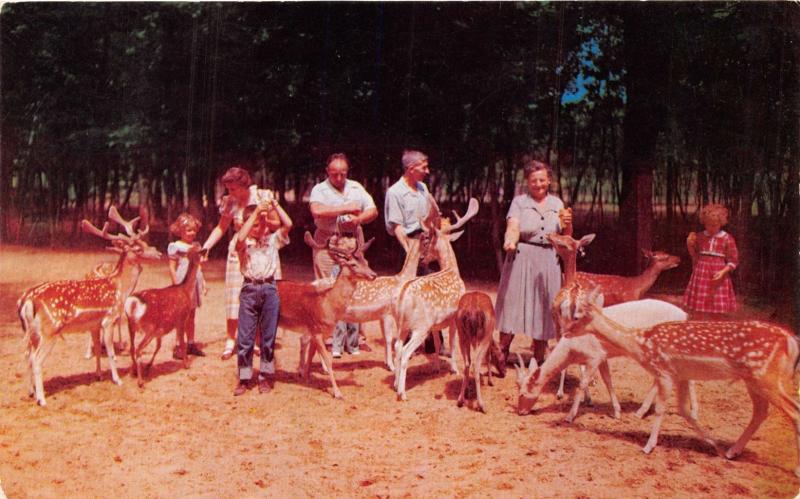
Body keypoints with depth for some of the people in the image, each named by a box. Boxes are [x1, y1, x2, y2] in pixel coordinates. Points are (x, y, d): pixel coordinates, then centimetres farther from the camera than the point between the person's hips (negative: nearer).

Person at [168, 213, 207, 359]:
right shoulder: (176, 247, -6)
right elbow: (172, 267, -8)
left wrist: (203, 282, 16)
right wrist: (176, 284, -14)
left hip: (194, 284, 7)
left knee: (191, 315, 13)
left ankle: (191, 344, 21)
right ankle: (178, 346, 0)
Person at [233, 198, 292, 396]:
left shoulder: (273, 238, 8)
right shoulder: (244, 241, 2)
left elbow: (288, 225, -6)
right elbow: (240, 237, -21)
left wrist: (275, 206, -6)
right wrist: (256, 212, -18)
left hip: (270, 289, 1)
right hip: (249, 290, -1)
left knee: (268, 336, 7)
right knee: (244, 336, 2)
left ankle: (265, 376, 18)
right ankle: (244, 378, 12)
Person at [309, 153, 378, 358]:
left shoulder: (356, 188, 15)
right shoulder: (320, 189, 1)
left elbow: (373, 211, 14)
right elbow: (317, 210, -19)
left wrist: (358, 219, -7)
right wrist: (346, 208, -16)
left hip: (352, 243, 4)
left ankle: (352, 342, 7)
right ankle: (333, 343, -1)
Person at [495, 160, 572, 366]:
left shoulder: (557, 204, 11)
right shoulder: (519, 201, 0)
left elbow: (566, 238, 13)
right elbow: (513, 228, -14)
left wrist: (567, 224, -8)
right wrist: (510, 242, -35)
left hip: (548, 262, 3)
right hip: (521, 260, -3)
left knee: (543, 309, 7)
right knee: (513, 305, -2)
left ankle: (538, 359, 18)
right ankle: (501, 354, 10)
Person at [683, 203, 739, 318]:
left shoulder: (727, 239, -5)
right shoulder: (700, 237, 4)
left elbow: (733, 261, -1)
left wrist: (723, 272, -15)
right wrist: (690, 245, -4)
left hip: (717, 276, -2)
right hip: (701, 274, 3)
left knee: (715, 311, 1)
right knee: (700, 309, 5)